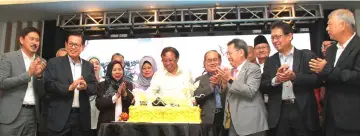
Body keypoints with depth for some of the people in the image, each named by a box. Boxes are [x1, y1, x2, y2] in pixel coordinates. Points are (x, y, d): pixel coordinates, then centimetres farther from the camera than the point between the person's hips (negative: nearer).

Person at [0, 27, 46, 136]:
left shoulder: (41, 62, 9)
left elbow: (42, 92, 8)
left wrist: (39, 75, -10)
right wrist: (28, 74, -15)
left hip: (33, 114, 4)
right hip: (12, 114, -3)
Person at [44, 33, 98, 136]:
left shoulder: (89, 66, 12)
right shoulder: (54, 63, 2)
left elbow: (94, 87, 7)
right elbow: (48, 85, -8)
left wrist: (86, 86, -15)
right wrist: (69, 87, -20)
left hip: (82, 117, 3)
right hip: (60, 116, -3)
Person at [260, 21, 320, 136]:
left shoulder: (307, 56, 2)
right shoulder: (270, 61, 9)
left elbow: (317, 80, -6)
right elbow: (262, 87, 2)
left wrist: (295, 76, -20)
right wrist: (275, 80, -17)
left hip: (303, 112, -2)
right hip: (279, 114, 2)